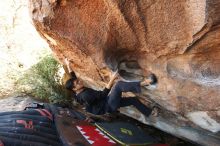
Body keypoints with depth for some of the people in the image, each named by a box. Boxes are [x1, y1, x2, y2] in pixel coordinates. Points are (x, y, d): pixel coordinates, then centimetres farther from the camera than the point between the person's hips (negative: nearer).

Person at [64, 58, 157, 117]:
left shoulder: (78, 93, 1)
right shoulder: (85, 95, -27)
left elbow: (73, 78, 16)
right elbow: (103, 94, -29)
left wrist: (68, 66, 23)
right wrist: (111, 80, -30)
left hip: (108, 103, 10)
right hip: (108, 106, -10)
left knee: (133, 100, 11)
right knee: (119, 85, -28)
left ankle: (151, 113, 21)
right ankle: (143, 83, -27)